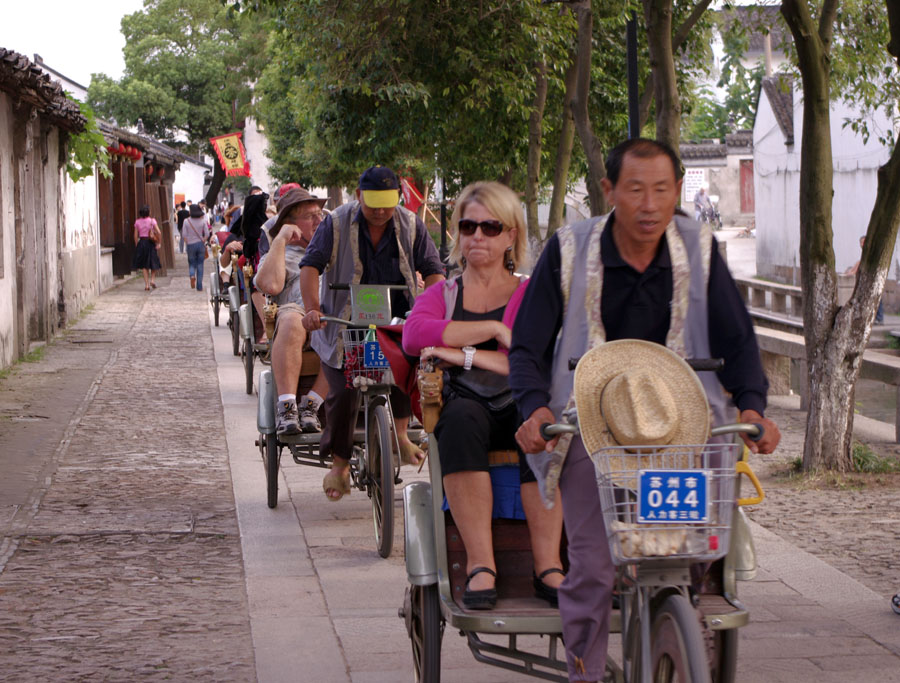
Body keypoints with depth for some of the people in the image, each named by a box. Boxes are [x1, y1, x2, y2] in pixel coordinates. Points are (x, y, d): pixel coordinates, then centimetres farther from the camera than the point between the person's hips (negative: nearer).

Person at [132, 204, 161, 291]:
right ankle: (152, 279, -1)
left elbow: (136, 235, 1)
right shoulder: (152, 221, -6)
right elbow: (159, 233, -11)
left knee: (144, 265, 7)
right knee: (153, 263, 14)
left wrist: (137, 246, 9)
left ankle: (146, 284, 2)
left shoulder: (137, 222, 0)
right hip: (150, 243, -2)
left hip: (141, 243, 2)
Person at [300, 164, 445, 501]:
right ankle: (340, 463, 9)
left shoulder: (410, 226, 2)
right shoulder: (336, 224, -4)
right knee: (342, 392, -11)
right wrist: (312, 307, -27)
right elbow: (311, 264, -11)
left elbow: (433, 270, 0)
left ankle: (400, 435, -12)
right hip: (344, 322, -1)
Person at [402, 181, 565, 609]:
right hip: (467, 408, 1)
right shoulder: (442, 295, 20)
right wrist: (494, 329, -10)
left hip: (520, 408, 0)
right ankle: (480, 566, -37)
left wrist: (469, 356, -14)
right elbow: (413, 336, -4)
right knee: (460, 417, -36)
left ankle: (547, 567, -35)